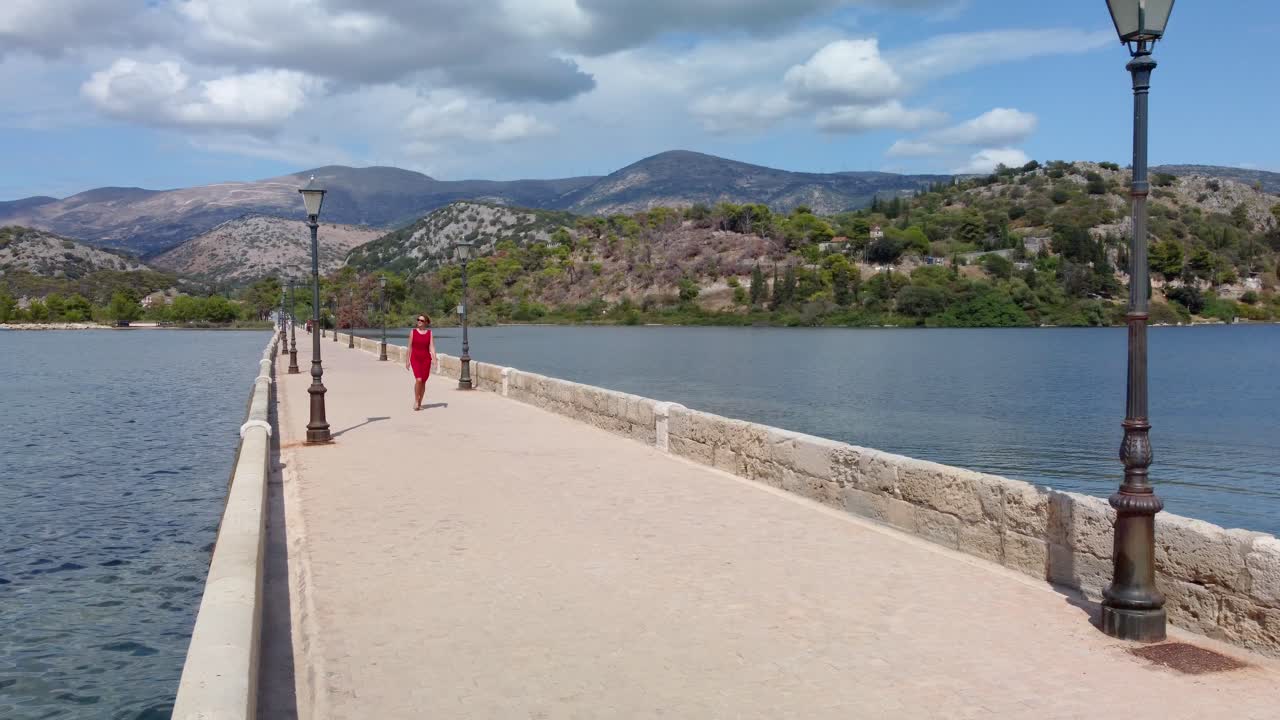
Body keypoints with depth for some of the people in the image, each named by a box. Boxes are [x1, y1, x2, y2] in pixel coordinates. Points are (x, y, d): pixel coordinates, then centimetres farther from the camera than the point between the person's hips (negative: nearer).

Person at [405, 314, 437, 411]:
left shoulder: (429, 333, 3)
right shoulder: (413, 332, 1)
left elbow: (432, 347, -1)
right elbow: (410, 347, 4)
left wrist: (434, 359, -12)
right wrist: (407, 360, 4)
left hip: (426, 359, 2)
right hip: (415, 358, -1)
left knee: (423, 381, 5)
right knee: (418, 380, -17)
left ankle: (420, 403, 17)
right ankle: (416, 401, -1)